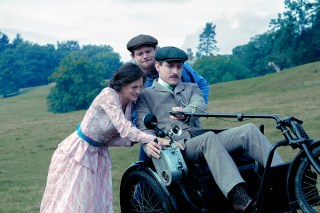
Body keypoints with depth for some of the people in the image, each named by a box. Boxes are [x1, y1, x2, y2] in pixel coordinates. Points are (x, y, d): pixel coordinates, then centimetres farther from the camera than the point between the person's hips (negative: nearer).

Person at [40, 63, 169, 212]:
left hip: (98, 154, 7)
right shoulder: (108, 95, -25)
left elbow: (112, 138, -4)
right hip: (78, 151, -7)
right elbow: (125, 129, -36)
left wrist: (133, 141, -20)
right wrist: (155, 139, -44)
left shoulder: (129, 103, -4)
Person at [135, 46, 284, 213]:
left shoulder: (191, 88, 26)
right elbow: (145, 129, 1)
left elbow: (200, 105, 2)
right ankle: (237, 196, -51)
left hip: (202, 142, 5)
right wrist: (149, 145, -24)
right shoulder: (145, 96, 15)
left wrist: (185, 111, -23)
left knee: (249, 130, -17)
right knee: (209, 137, -37)